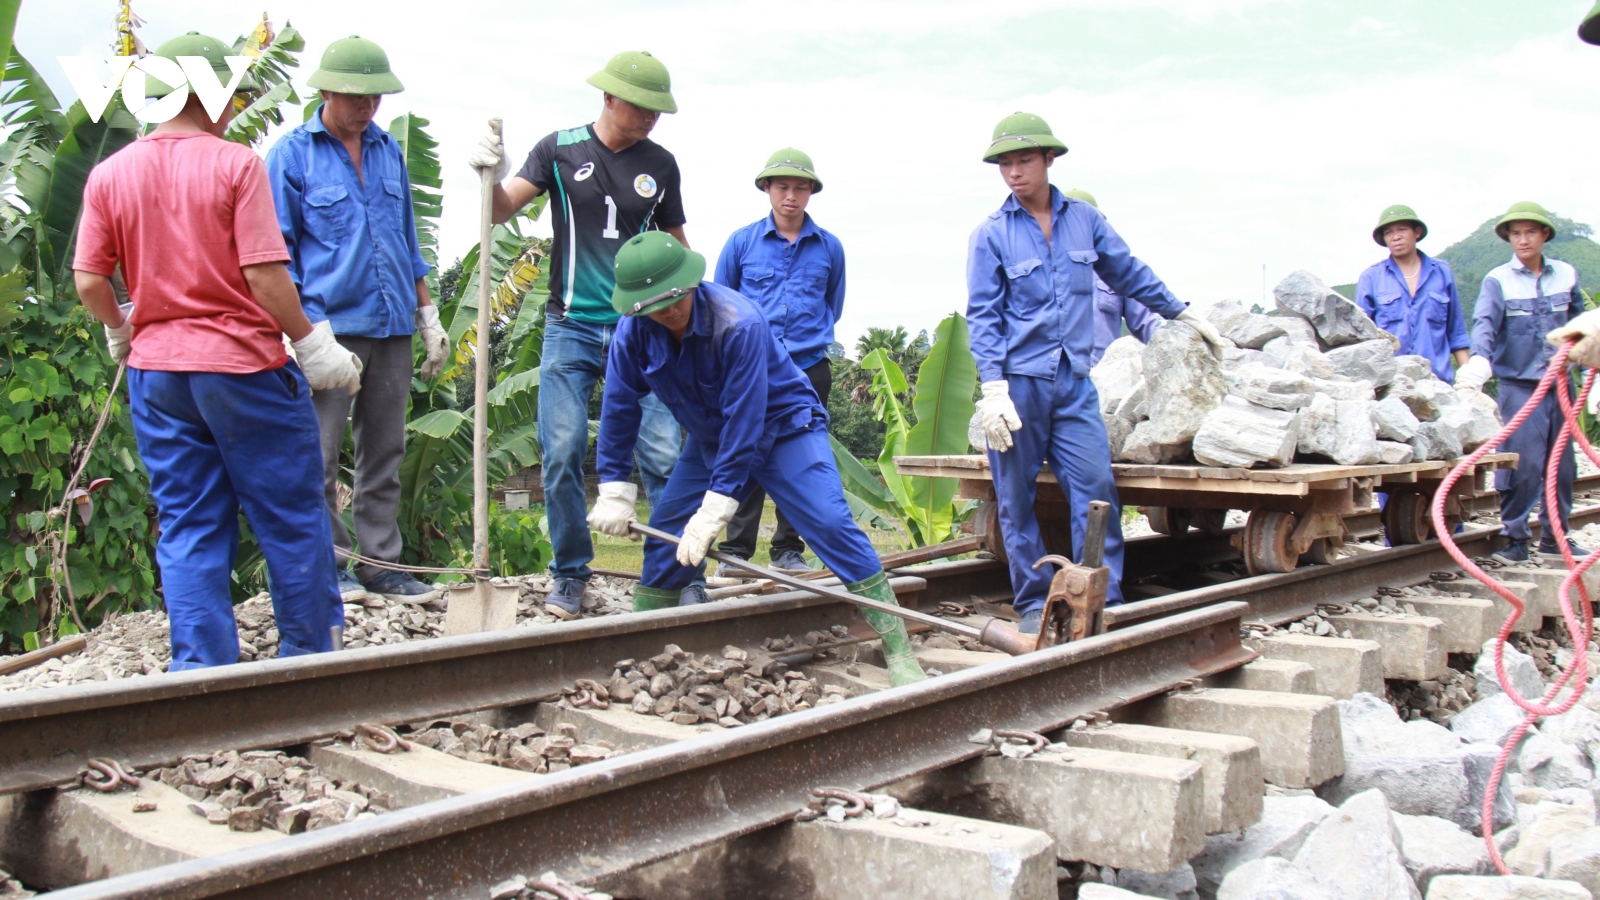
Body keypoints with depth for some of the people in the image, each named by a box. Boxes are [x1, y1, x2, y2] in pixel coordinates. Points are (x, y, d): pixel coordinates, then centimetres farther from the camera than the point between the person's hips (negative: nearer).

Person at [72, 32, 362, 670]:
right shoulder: (235, 164, -11)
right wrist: (313, 345, -6)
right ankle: (308, 662, 17)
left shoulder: (110, 174, 3)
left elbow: (88, 283, 3)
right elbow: (264, 274, -15)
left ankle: (201, 672, 11)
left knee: (187, 529, 10)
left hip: (156, 371, 5)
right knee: (291, 517, 8)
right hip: (243, 363, -5)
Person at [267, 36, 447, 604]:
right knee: (320, 456, -3)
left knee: (385, 454, 9)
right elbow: (280, 252, -2)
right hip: (330, 326, -5)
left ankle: (381, 564, 17)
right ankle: (328, 567, 8)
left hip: (392, 326, 5)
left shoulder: (388, 151, 14)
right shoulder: (293, 154, -1)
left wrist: (428, 316, 16)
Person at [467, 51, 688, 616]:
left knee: (663, 455, -5)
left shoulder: (660, 165, 8)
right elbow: (502, 210, -2)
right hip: (571, 329, -1)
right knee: (562, 454, -4)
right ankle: (570, 575, 11)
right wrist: (492, 176, -23)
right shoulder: (561, 149, 2)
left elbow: (676, 246, 17)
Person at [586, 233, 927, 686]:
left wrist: (716, 508, -32)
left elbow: (744, 421, -33)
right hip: (709, 439, 6)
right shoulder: (633, 332, -16)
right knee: (666, 531, 1)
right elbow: (619, 407, -4)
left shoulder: (739, 324, -33)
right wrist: (614, 491, -4)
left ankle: (898, 650, -18)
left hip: (783, 427, -6)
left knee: (831, 524, -20)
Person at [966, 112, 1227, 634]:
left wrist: (1184, 316, 28)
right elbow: (983, 315, -4)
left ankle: (1105, 602, 3)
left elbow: (1130, 275, 21)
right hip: (1018, 381, -2)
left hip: (1073, 381, 2)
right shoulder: (991, 234, -1)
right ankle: (1033, 603, 13)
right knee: (1017, 500, 2)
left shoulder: (1084, 219, 8)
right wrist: (993, 388, -13)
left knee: (1096, 486, -4)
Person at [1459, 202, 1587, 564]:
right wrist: (1480, 360, -38)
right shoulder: (1498, 280, -6)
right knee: (1523, 463, -9)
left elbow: (1578, 320, 21)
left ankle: (1554, 536, 22)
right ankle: (1514, 537, 4)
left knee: (1562, 462, 9)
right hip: (1518, 386, -4)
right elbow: (1484, 323, -21)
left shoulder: (1566, 275, 7)